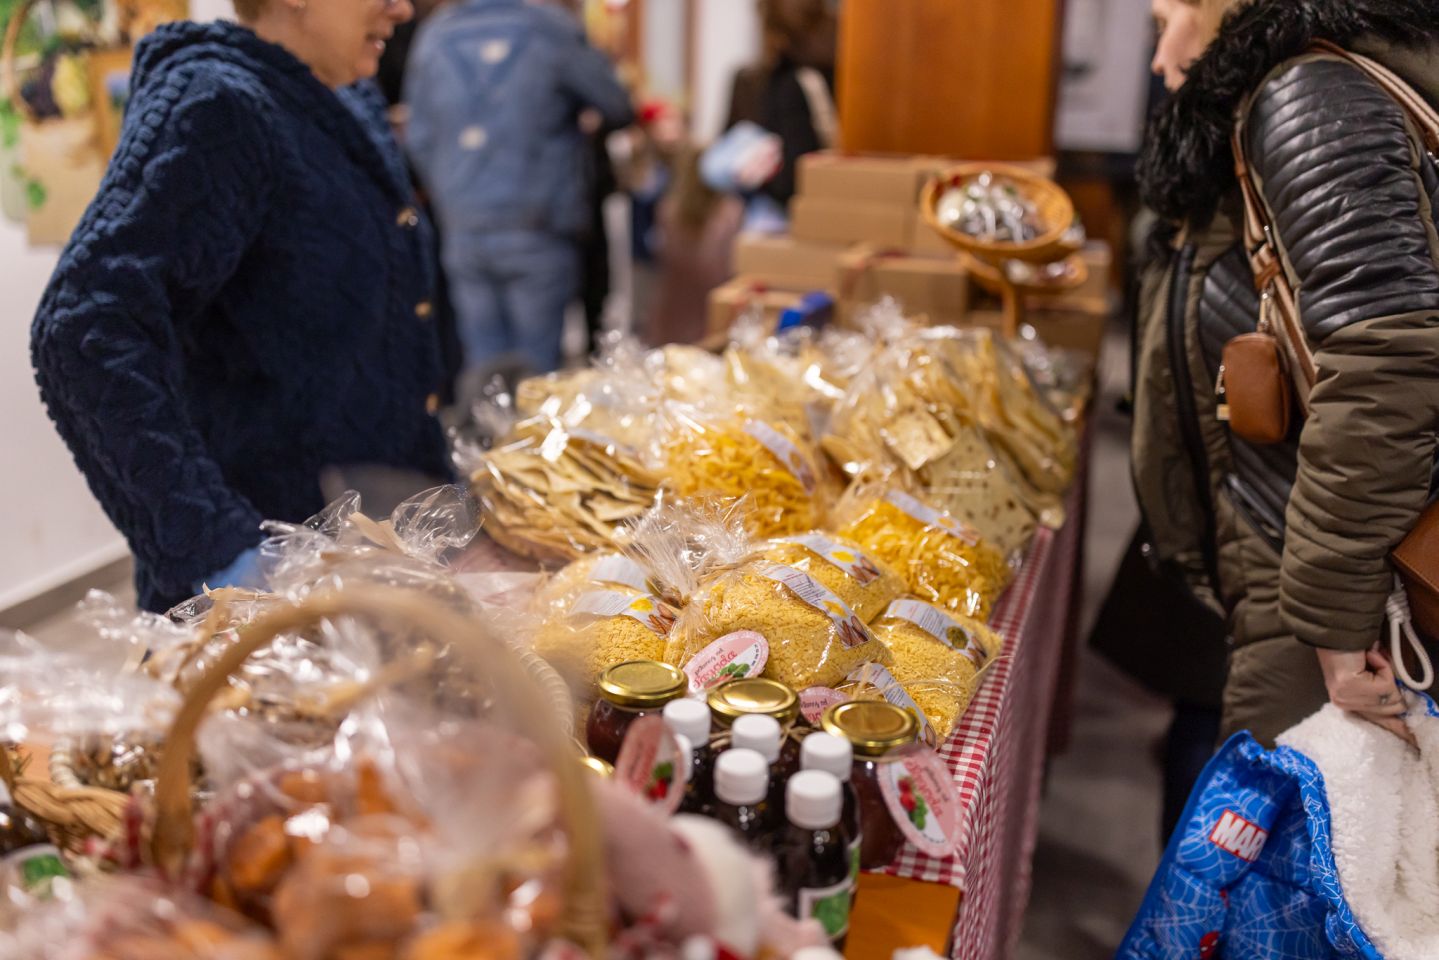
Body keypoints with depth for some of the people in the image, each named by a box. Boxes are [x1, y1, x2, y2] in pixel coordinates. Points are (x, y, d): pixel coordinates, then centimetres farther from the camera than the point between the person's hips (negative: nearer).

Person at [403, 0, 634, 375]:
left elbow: (419, 142, 7)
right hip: (537, 231, -3)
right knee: (537, 361, 4)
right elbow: (618, 110, 1)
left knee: (484, 362, 10)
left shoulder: (433, 35, 3)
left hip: (463, 232, 4)